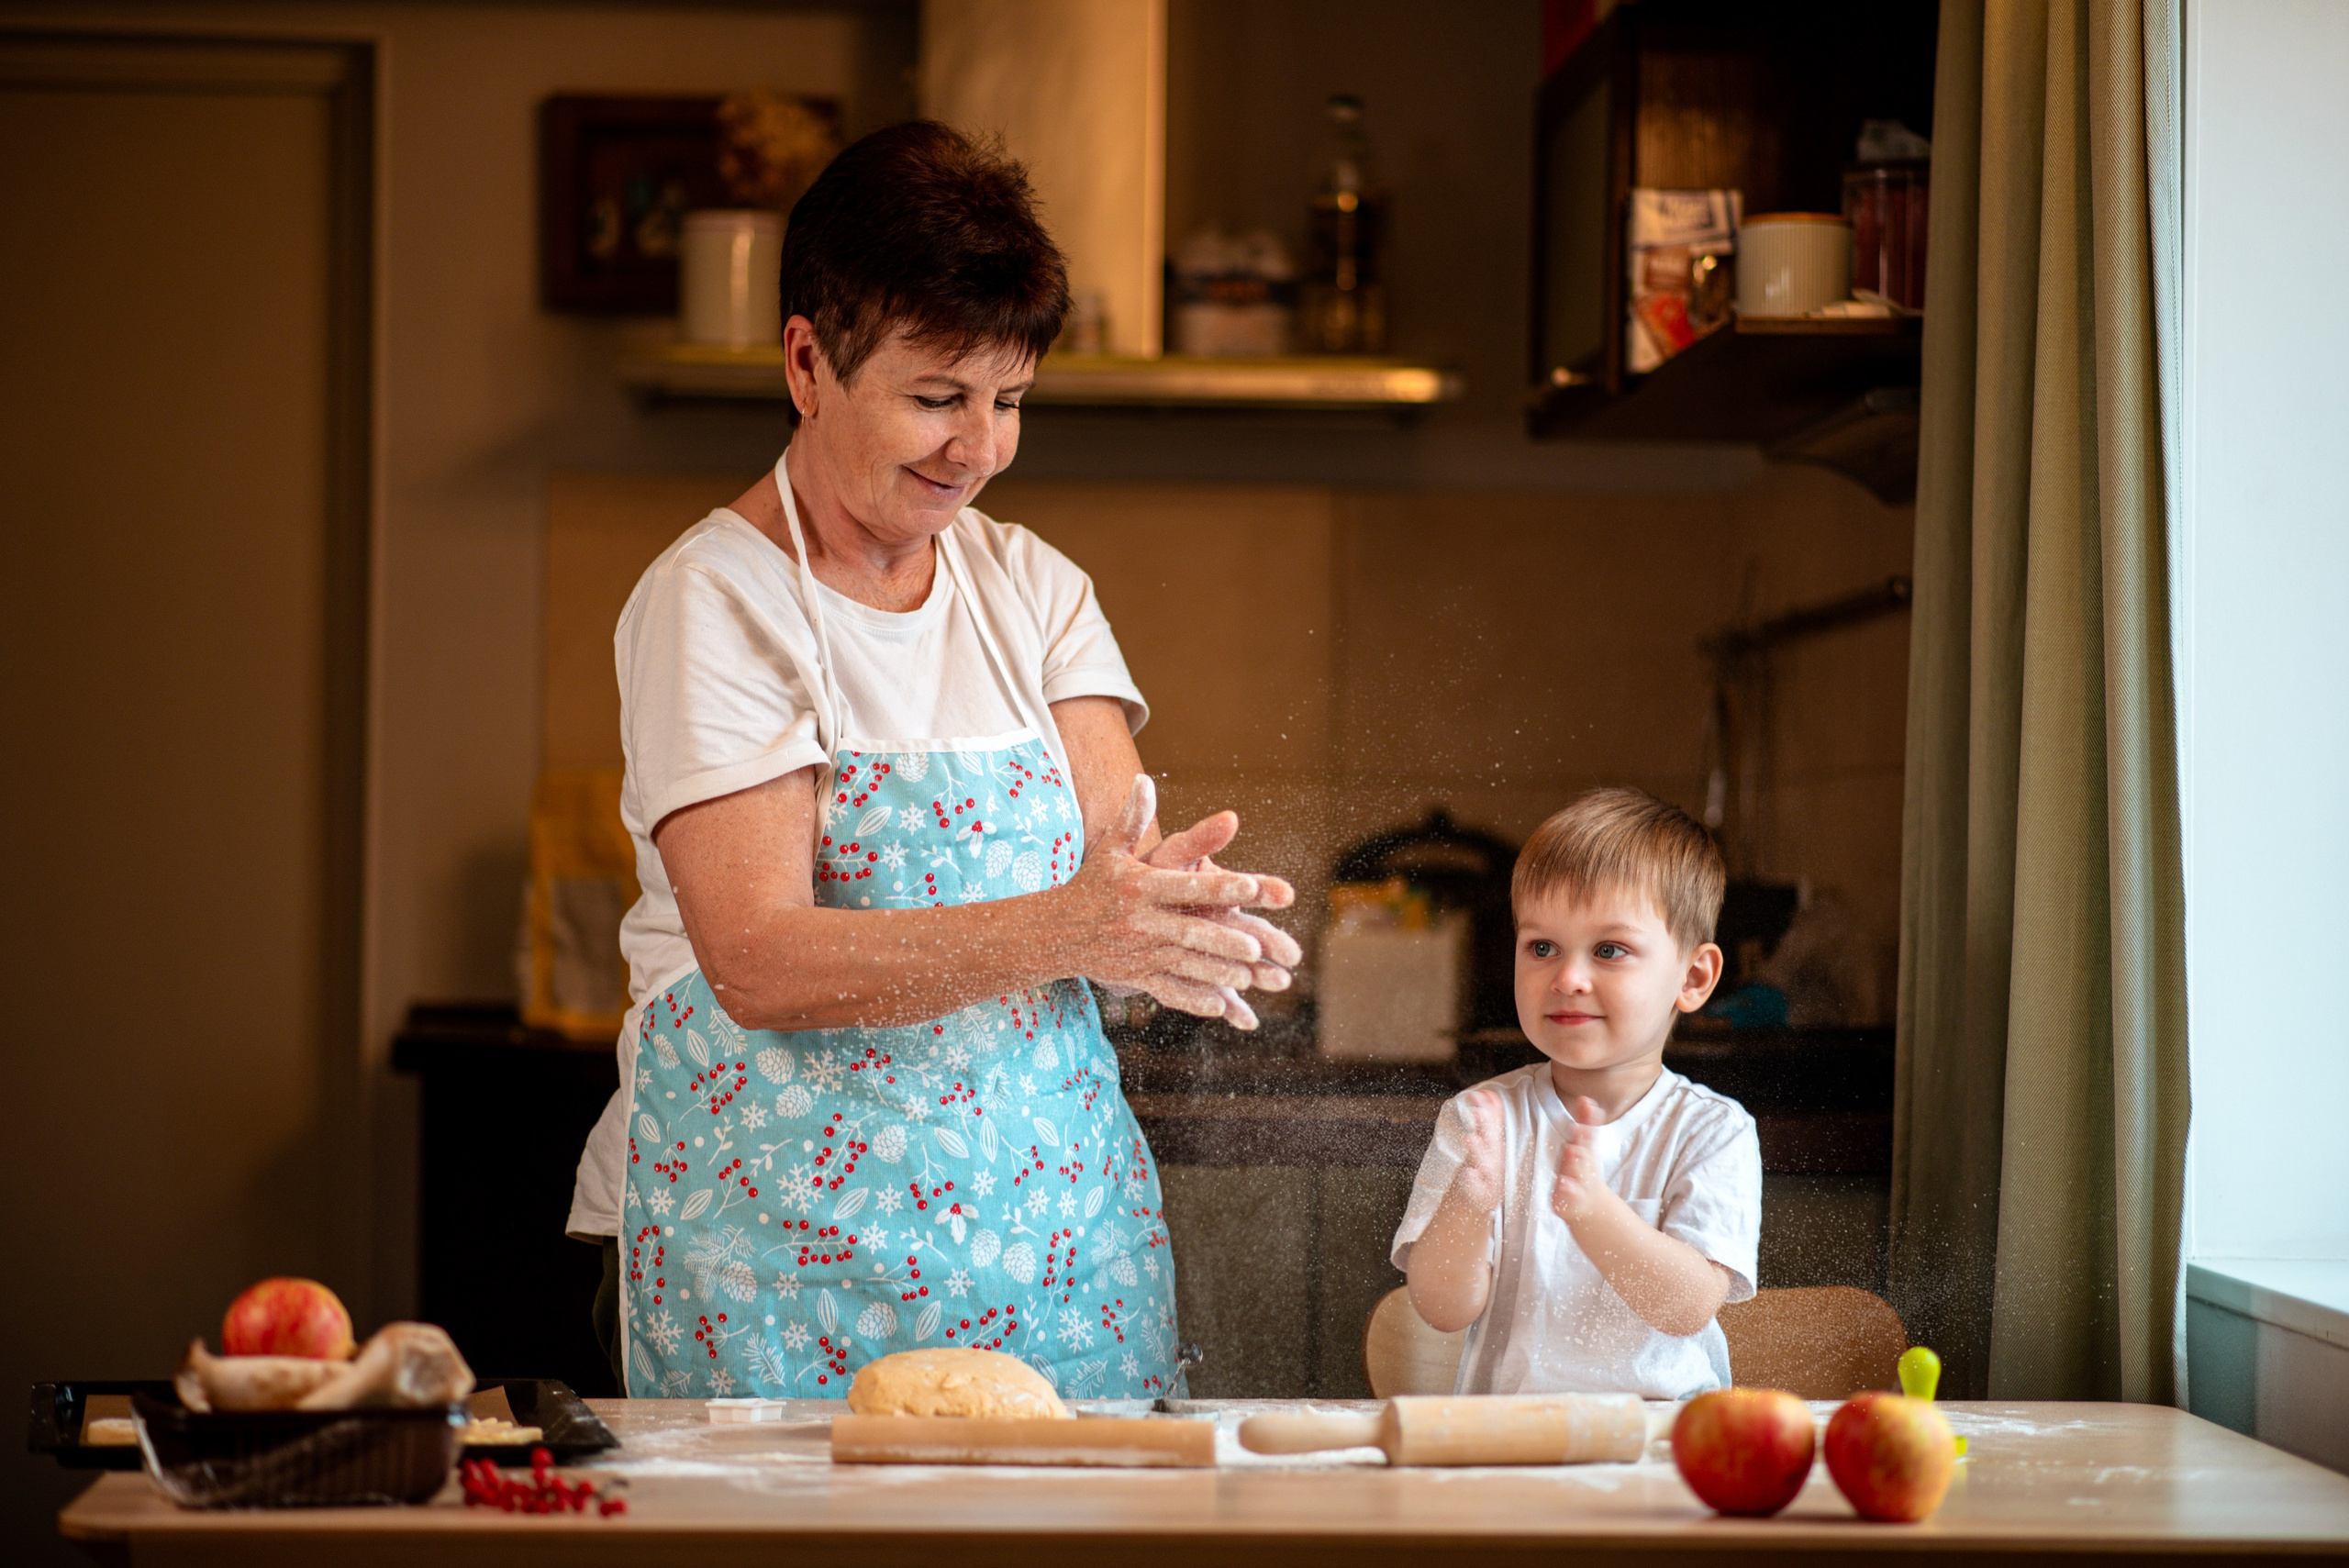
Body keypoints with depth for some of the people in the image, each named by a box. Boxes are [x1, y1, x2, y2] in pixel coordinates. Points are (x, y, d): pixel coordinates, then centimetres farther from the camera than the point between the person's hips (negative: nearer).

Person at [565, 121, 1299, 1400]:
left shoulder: (1032, 588, 10)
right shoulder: (711, 601, -8)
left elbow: (1113, 848, -1)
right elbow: (759, 962, -19)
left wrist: (1166, 904, -26)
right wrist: (1064, 930, -31)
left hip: (1052, 1211, 5)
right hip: (785, 1236, -4)